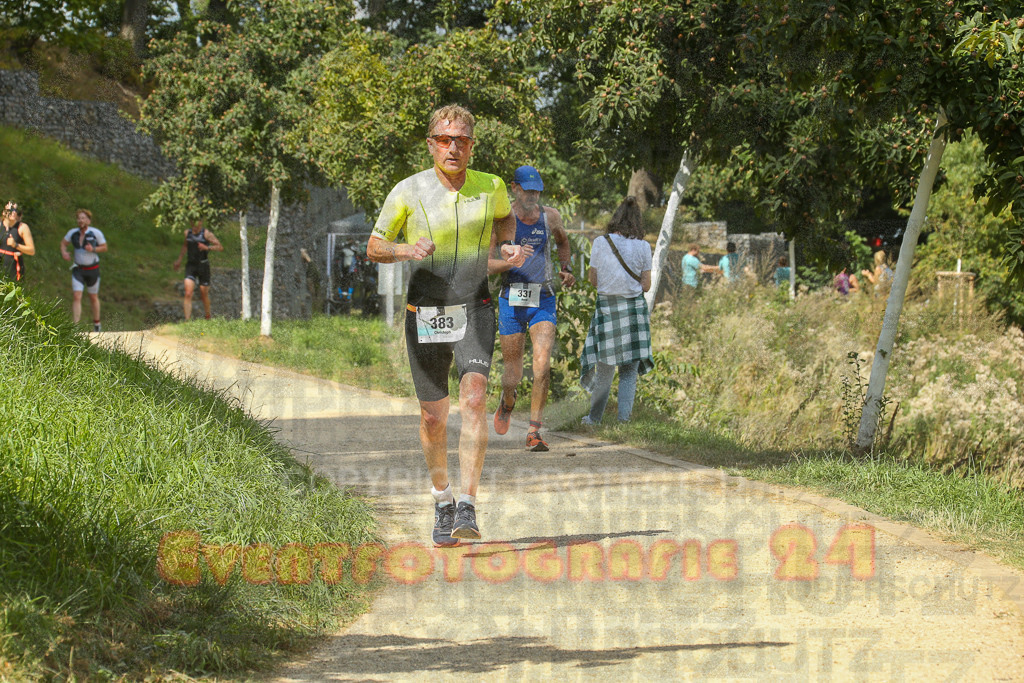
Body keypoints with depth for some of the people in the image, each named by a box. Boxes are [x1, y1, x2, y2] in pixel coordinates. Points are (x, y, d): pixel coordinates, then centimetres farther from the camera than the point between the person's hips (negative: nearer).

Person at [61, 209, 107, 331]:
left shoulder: (96, 233, -9)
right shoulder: (73, 233, -1)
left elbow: (104, 247, 0)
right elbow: (63, 243, 14)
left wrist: (93, 249, -19)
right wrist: (64, 252, -6)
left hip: (92, 269, -1)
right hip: (78, 269, 1)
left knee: (93, 297, 12)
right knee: (76, 297, -12)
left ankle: (96, 324, 31)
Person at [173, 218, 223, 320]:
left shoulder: (206, 233, -8)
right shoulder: (187, 233, 6)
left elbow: (220, 247, -10)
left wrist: (207, 248, -25)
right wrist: (179, 260, 28)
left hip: (203, 266, -3)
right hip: (191, 265, 3)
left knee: (204, 295, 8)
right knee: (188, 294, -12)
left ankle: (208, 318, 32)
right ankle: (187, 320, -16)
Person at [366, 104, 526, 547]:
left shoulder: (491, 187, -1)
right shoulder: (408, 191, -7)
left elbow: (505, 216, 23)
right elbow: (374, 248, 1)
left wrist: (506, 247, 2)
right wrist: (405, 250, -20)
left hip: (474, 311, 0)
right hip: (425, 316, 0)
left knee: (474, 398, -22)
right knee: (433, 418, 7)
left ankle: (468, 508, -24)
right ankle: (443, 502, 31)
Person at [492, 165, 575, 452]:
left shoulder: (550, 216, 4)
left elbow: (563, 242, 27)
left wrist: (567, 269, 10)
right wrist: (509, 262, -29)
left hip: (543, 299, 1)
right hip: (511, 299, -1)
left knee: (542, 366, -17)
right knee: (513, 372, 6)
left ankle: (534, 432, -11)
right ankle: (506, 402, 43)